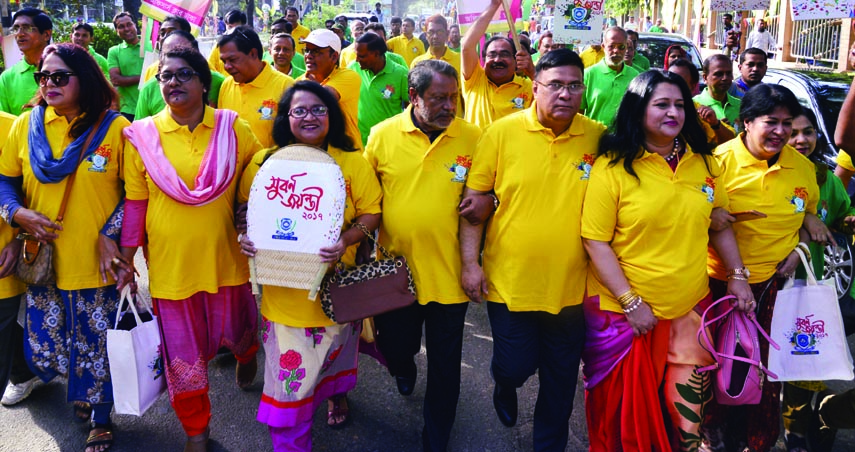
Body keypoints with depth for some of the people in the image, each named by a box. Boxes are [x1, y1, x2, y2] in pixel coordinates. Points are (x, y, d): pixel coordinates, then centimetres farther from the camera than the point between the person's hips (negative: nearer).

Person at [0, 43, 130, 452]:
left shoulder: (114, 127, -7)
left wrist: (111, 236, -14)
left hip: (96, 262, -3)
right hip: (43, 258, 3)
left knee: (98, 344, 7)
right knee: (43, 348, 10)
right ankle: (81, 387, 43)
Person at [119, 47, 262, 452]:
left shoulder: (233, 128, -4)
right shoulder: (143, 135, -4)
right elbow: (134, 202, 0)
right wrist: (126, 259, 2)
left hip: (224, 256, 1)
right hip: (169, 262, 0)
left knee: (236, 331, 19)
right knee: (182, 350, 9)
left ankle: (246, 356, 59)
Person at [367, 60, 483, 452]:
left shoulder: (473, 138, -6)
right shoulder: (383, 135, -4)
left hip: (449, 273, 0)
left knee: (445, 365, 12)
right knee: (394, 346, 19)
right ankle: (404, 369, 58)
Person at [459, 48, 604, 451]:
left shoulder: (598, 137, -3)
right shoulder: (502, 132, -7)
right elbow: (474, 199, -3)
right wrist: (470, 263, -7)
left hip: (570, 286, 2)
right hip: (510, 280, -1)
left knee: (561, 380, 14)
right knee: (515, 366, 8)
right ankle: (505, 385, 45)